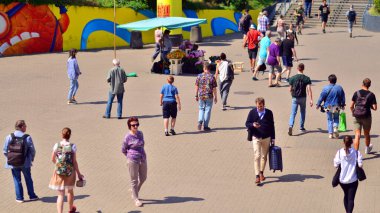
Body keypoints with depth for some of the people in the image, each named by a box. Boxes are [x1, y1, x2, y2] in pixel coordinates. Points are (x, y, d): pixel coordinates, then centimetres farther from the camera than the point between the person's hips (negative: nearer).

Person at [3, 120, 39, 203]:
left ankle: (19, 198, 17)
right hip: (25, 163, -1)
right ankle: (32, 196, 27)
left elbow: (5, 150, -4)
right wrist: (31, 158, 13)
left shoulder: (9, 137, -9)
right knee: (28, 179, 18)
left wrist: (9, 158, 13)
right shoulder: (27, 138, -13)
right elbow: (32, 150, -6)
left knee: (17, 180, 13)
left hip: (13, 164, 1)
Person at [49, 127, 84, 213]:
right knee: (70, 190, 24)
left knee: (60, 195, 5)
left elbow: (53, 159, 4)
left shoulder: (57, 145, -6)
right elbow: (74, 162, -10)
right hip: (70, 172, 0)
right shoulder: (72, 146, -11)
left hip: (59, 172, 0)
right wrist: (78, 173, 0)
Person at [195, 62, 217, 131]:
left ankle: (200, 121, -4)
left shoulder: (199, 76, -2)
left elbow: (196, 87, 2)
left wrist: (196, 95, 13)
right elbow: (214, 88, -5)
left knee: (201, 109, 18)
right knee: (207, 110, 6)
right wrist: (215, 97, 4)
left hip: (201, 96, 2)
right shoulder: (212, 77, -7)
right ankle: (205, 126, 9)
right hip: (209, 96, -2)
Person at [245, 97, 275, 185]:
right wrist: (252, 125, -21)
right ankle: (257, 176, -11)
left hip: (266, 138, 2)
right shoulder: (252, 112, -2)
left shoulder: (269, 113, 1)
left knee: (264, 156, 12)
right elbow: (247, 123, 2)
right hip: (256, 138, -2)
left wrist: (273, 138, 6)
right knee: (257, 156, -10)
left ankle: (261, 173, 29)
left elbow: (272, 126, 6)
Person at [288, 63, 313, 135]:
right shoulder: (307, 78, -6)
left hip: (295, 98, 0)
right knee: (303, 112, 19)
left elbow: (290, 89, 2)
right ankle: (301, 128, 28)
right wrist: (311, 100, -13)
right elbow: (309, 89, -13)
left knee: (293, 113, -1)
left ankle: (290, 126, -23)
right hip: (303, 98, 0)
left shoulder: (293, 78, -5)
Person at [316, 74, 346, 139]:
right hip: (336, 107, 1)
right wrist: (343, 105, 21)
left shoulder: (326, 88, -11)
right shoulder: (339, 88, -3)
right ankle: (335, 128, -7)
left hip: (328, 107, -1)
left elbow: (321, 97, -6)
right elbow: (343, 98, 6)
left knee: (330, 120, 11)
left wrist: (318, 104, 8)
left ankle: (330, 134, 7)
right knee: (336, 119, 20)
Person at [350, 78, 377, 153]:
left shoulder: (356, 93, -2)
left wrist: (353, 112, 19)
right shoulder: (371, 95, -6)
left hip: (357, 117, 1)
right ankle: (367, 148, 44)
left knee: (357, 135, -2)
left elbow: (351, 106, 0)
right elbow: (375, 108, -8)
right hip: (366, 117, 0)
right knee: (367, 134, 20)